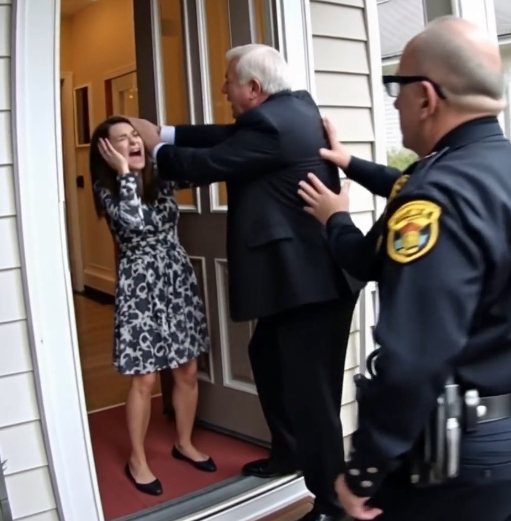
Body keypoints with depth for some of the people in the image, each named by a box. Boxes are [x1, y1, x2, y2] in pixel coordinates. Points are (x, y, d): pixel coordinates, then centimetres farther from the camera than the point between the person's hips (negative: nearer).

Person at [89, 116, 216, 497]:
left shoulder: (162, 177, 7)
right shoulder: (108, 190, -7)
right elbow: (135, 221, -25)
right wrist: (125, 171, -18)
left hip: (179, 277, 5)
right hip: (140, 284, -4)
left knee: (188, 370, 11)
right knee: (145, 378, 0)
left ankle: (185, 443, 32)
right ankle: (138, 461, 19)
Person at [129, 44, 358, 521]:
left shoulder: (269, 123, -19)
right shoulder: (295, 105, 10)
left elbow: (205, 164, -11)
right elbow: (226, 137, 16)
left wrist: (157, 147, 8)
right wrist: (165, 131, 14)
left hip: (309, 278, -11)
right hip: (306, 271, 11)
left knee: (311, 389, -1)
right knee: (267, 357, 24)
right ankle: (288, 452, 41)